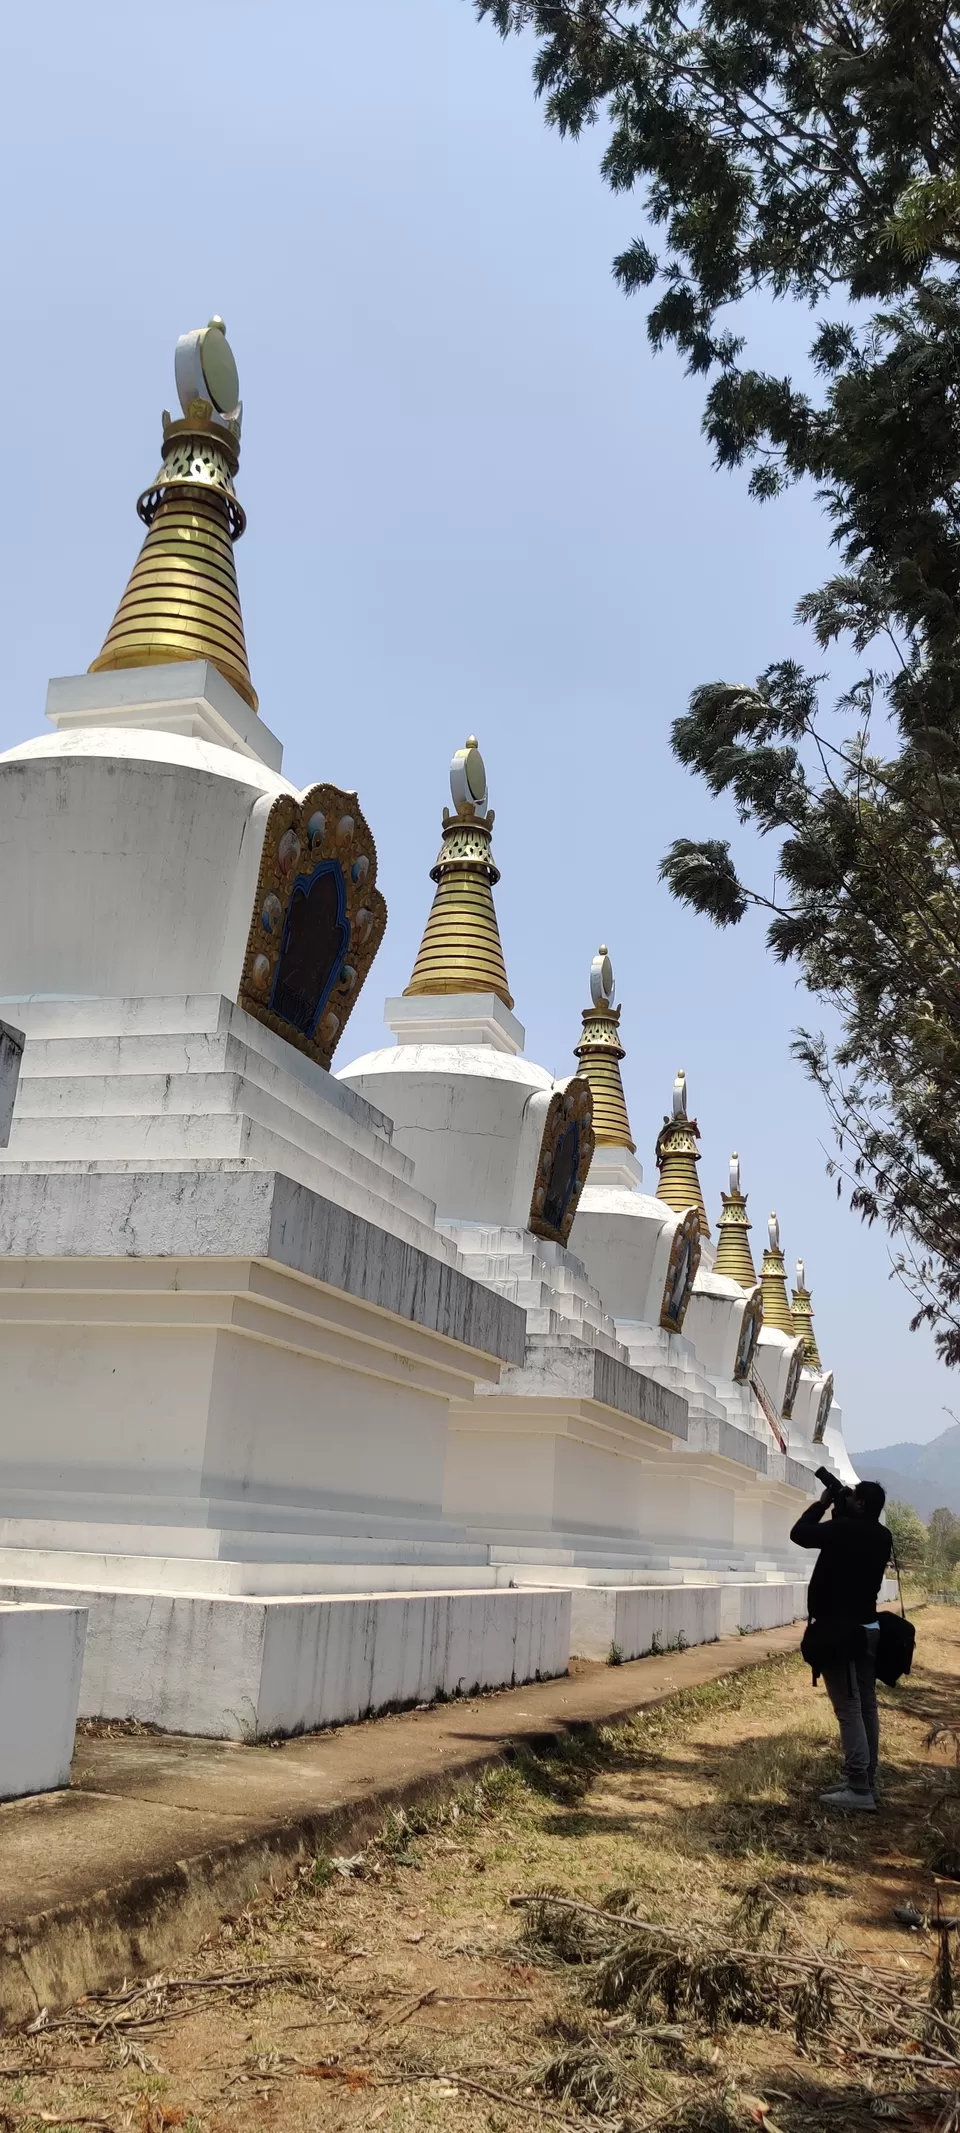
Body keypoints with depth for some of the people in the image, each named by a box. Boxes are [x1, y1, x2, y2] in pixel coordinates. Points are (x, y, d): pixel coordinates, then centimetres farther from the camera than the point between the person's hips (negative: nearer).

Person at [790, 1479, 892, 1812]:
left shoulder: (845, 1529, -19)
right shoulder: (880, 1536, 6)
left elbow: (800, 1533, -9)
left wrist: (823, 1504, 1)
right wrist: (839, 1510, 12)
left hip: (839, 1630, -9)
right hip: (866, 1628, 9)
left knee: (848, 1709, -8)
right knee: (866, 1706, 11)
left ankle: (859, 1790, -9)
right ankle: (865, 1781, 17)